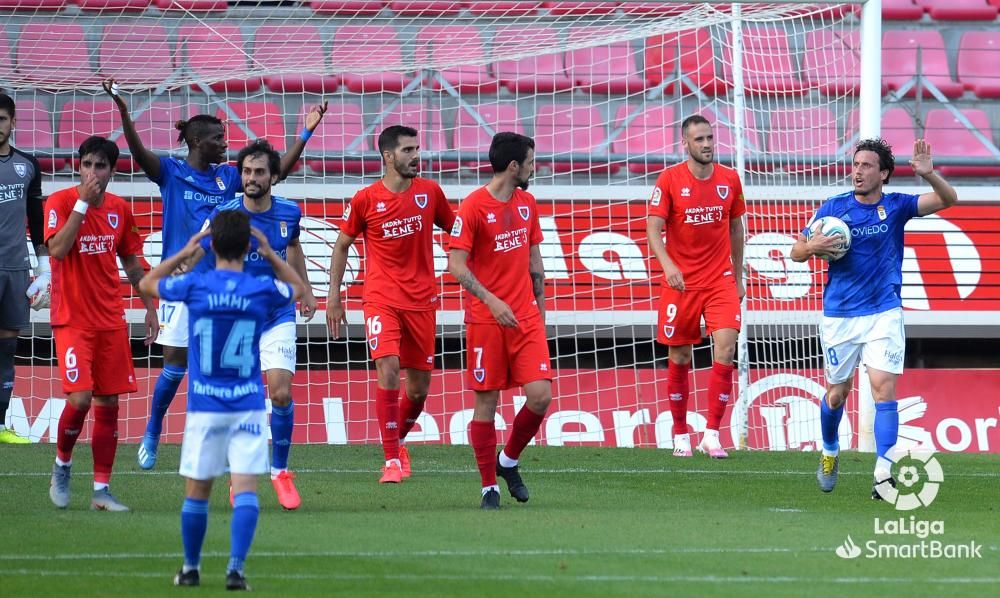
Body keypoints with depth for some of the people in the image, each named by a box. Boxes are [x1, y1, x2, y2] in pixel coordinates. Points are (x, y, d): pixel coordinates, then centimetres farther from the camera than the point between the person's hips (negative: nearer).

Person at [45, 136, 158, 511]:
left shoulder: (119, 209, 7)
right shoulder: (61, 202, -8)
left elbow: (131, 261, 18)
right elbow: (57, 249, -23)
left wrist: (149, 306, 16)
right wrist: (83, 202, -23)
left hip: (111, 321, 5)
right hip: (72, 320, -5)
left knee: (108, 403, 3)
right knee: (80, 398, -16)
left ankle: (101, 490, 8)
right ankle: (61, 465, 11)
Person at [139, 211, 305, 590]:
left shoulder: (194, 286, -7)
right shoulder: (263, 290, -5)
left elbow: (147, 283, 15)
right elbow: (299, 288, 20)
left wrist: (184, 254, 20)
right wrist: (270, 255, 18)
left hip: (204, 406, 0)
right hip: (248, 407, 0)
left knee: (196, 493, 12)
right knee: (245, 491, -4)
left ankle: (191, 569, 22)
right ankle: (235, 569, -17)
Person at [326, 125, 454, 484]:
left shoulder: (429, 192, 3)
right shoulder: (366, 199, -3)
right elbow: (342, 246, 8)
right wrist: (334, 297, 5)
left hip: (421, 300, 3)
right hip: (381, 299, -3)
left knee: (419, 386, 7)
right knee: (388, 367, -21)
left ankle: (398, 442, 36)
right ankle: (392, 460, -17)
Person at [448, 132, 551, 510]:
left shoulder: (527, 204, 11)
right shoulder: (474, 207, -9)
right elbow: (456, 265, -13)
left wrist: (540, 309, 16)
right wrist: (491, 301, -21)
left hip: (526, 318, 5)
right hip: (485, 320, -5)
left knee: (541, 395, -7)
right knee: (486, 402, -1)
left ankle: (509, 461, 17)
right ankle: (489, 487, 9)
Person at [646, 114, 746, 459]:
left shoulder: (729, 179, 4)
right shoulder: (669, 180, -5)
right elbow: (653, 229, -9)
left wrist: (738, 277, 17)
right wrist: (667, 265, -26)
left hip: (721, 281, 2)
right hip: (680, 282, -2)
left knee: (726, 350, -14)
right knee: (679, 360, 5)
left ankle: (712, 435, -11)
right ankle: (680, 435, 19)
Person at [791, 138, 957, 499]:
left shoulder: (895, 207, -2)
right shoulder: (833, 208, -1)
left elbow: (947, 200, -12)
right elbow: (796, 252, 5)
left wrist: (928, 174, -32)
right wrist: (813, 247, -19)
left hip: (883, 313, -1)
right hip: (839, 316, 1)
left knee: (884, 387, -14)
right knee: (837, 393, 10)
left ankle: (883, 473, -15)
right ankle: (830, 453, 37)